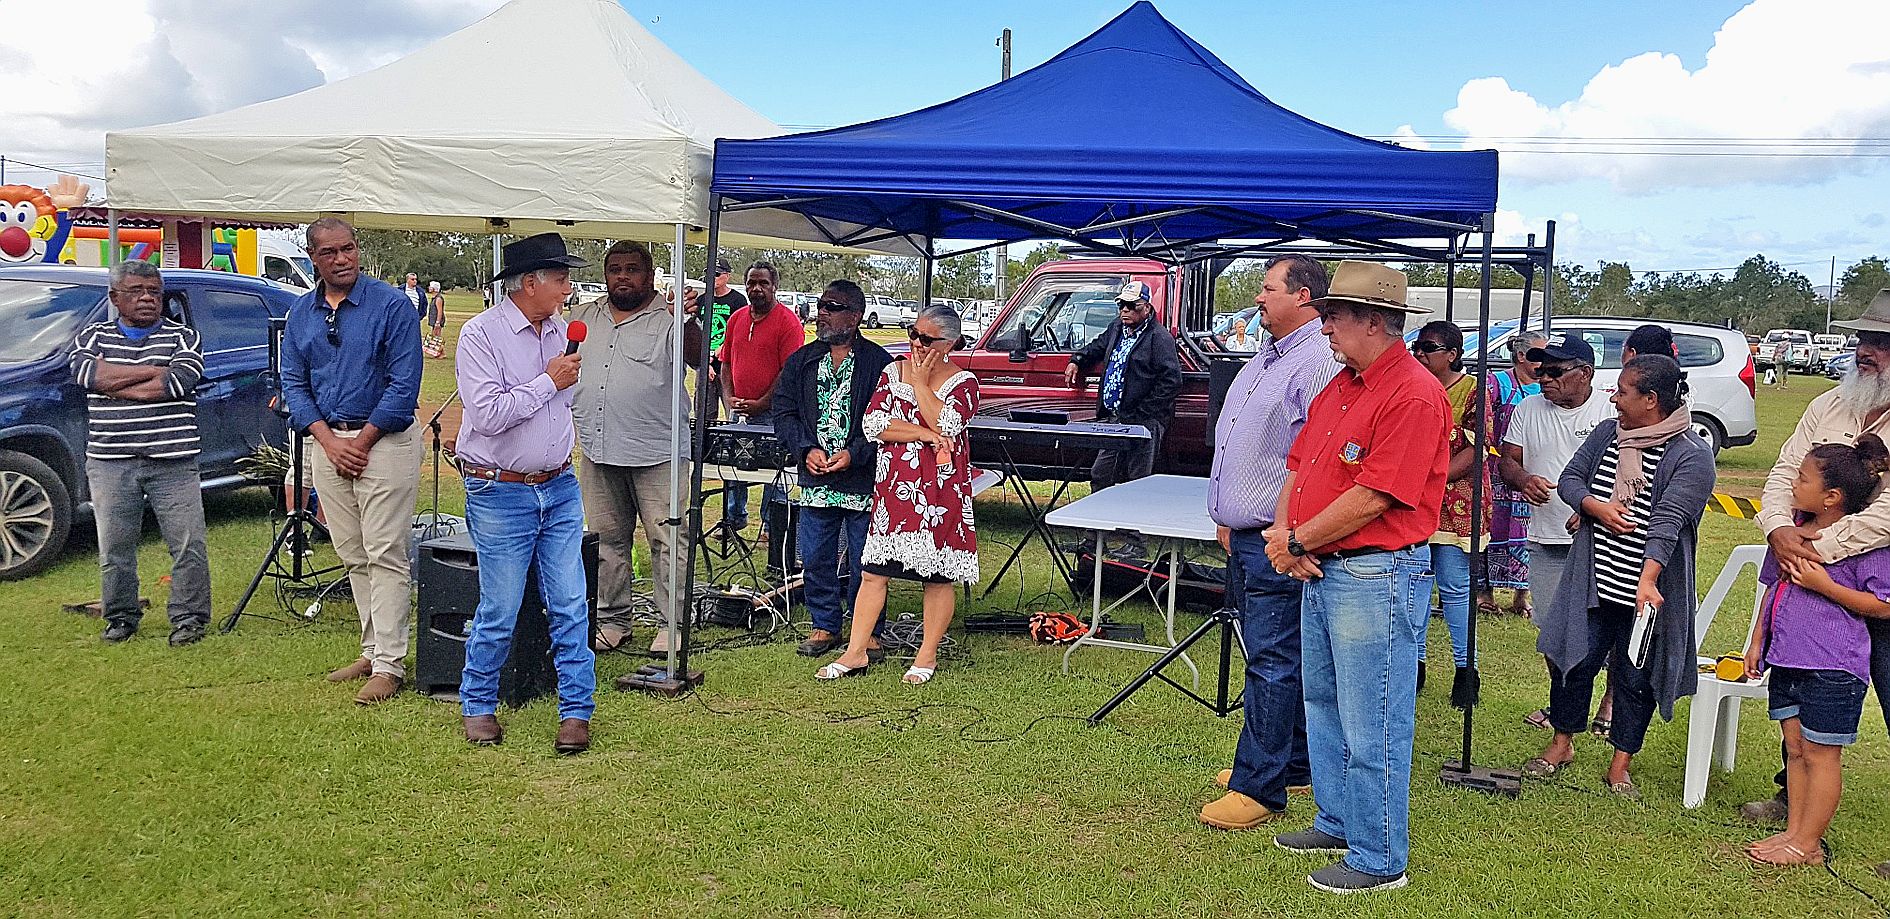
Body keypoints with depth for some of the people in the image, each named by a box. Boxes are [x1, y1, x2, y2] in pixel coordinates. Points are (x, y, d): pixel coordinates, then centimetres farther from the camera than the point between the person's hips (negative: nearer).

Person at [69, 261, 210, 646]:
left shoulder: (184, 337, 6)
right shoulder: (92, 336, 13)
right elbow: (85, 371, -10)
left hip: (173, 461, -2)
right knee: (114, 548, 8)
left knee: (188, 545, -3)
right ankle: (121, 618, 22)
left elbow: (179, 382, -12)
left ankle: (188, 618, 8)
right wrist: (154, 371, -9)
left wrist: (113, 384, -7)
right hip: (110, 462, 2)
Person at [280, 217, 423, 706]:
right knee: (353, 556, 11)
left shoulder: (391, 305, -7)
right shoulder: (301, 313, 10)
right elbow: (293, 384, 9)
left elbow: (404, 385, -10)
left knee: (385, 556, -6)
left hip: (383, 440, -6)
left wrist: (362, 441, -11)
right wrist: (329, 440, -5)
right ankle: (371, 650, 21)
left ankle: (389, 665, -3)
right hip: (326, 442, 6)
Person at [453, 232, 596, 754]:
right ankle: (477, 706, 22)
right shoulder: (481, 334, -10)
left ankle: (576, 710, 11)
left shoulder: (561, 331, 10)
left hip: (559, 490, 5)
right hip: (501, 495, -5)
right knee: (499, 613, 1)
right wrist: (549, 382, -13)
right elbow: (488, 414, -19)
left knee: (570, 607, 2)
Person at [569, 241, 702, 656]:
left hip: (656, 453, -5)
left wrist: (689, 320, -36)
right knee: (606, 539, 13)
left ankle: (673, 623, 7)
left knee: (668, 539, -2)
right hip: (597, 451, 5)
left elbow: (697, 358, -19)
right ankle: (612, 619, 24)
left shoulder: (668, 320, -3)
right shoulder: (583, 318, 14)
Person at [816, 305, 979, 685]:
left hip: (940, 490, -3)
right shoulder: (893, 371, 9)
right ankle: (856, 651, 11)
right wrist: (922, 434, -11)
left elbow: (945, 426, -17)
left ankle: (927, 655, 16)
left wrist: (920, 382, -10)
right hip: (893, 486, 3)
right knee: (873, 569, 3)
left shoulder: (963, 382, 0)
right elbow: (872, 424, -2)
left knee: (938, 574, 4)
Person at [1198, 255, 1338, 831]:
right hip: (1244, 535, 10)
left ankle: (1259, 788, 0)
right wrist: (1226, 518, 22)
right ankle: (1294, 763, 29)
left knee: (1272, 660, -6)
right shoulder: (1262, 361, 16)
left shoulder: (1318, 363, -15)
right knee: (1269, 654, 17)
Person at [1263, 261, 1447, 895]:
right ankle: (1337, 824, 36)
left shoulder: (1414, 395, -18)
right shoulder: (1340, 386, 13)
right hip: (1322, 571, 10)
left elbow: (1371, 499, -23)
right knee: (1323, 705, 20)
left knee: (1371, 727, 0)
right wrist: (1283, 531, -3)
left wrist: (1297, 544, -13)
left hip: (1376, 577, -10)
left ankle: (1379, 860, 13)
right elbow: (1299, 465, 15)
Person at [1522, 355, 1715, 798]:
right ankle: (1561, 744, 30)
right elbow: (1569, 479, 9)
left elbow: (1668, 520, -26)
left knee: (1635, 675, 8)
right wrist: (1596, 507, -13)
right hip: (1593, 580, 5)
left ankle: (1621, 766, 23)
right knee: (1574, 659, 10)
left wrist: (1648, 580, -36)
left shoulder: (1691, 456, -14)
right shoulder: (1606, 434, 5)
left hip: (1647, 590, -4)